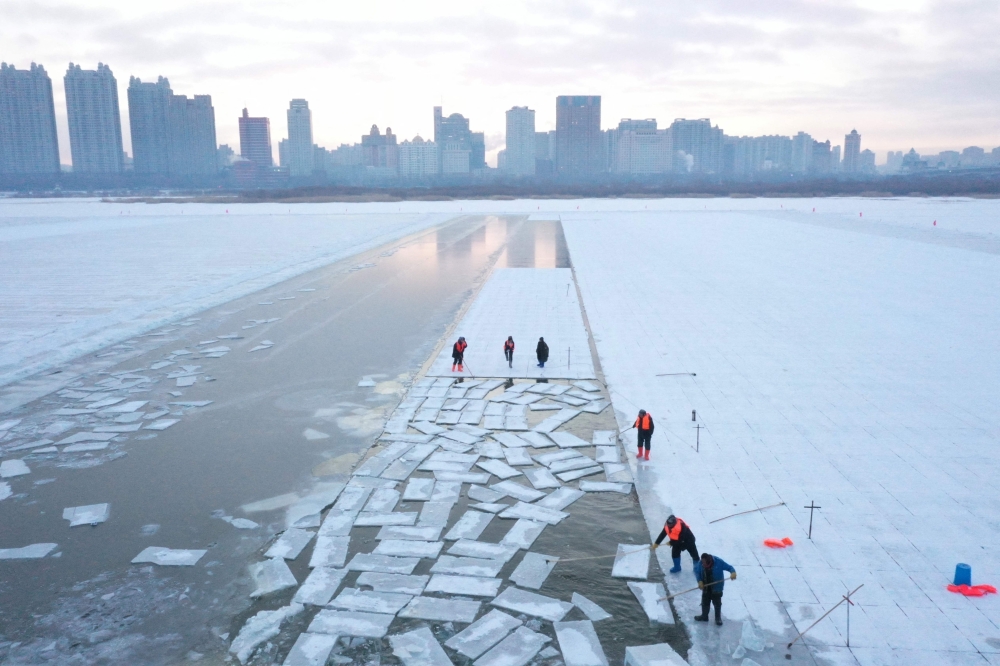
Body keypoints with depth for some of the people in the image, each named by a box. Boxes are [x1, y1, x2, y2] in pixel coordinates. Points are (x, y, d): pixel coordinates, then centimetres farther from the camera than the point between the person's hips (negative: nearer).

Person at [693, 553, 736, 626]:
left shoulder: (719, 562, -26)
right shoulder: (700, 563, -17)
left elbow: (729, 567, -20)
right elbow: (697, 572, -4)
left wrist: (733, 572, -41)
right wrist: (699, 581, -16)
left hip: (716, 587, -3)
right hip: (706, 586, 3)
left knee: (717, 602, 11)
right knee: (705, 601, 18)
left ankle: (718, 618, 30)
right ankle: (704, 616, 38)